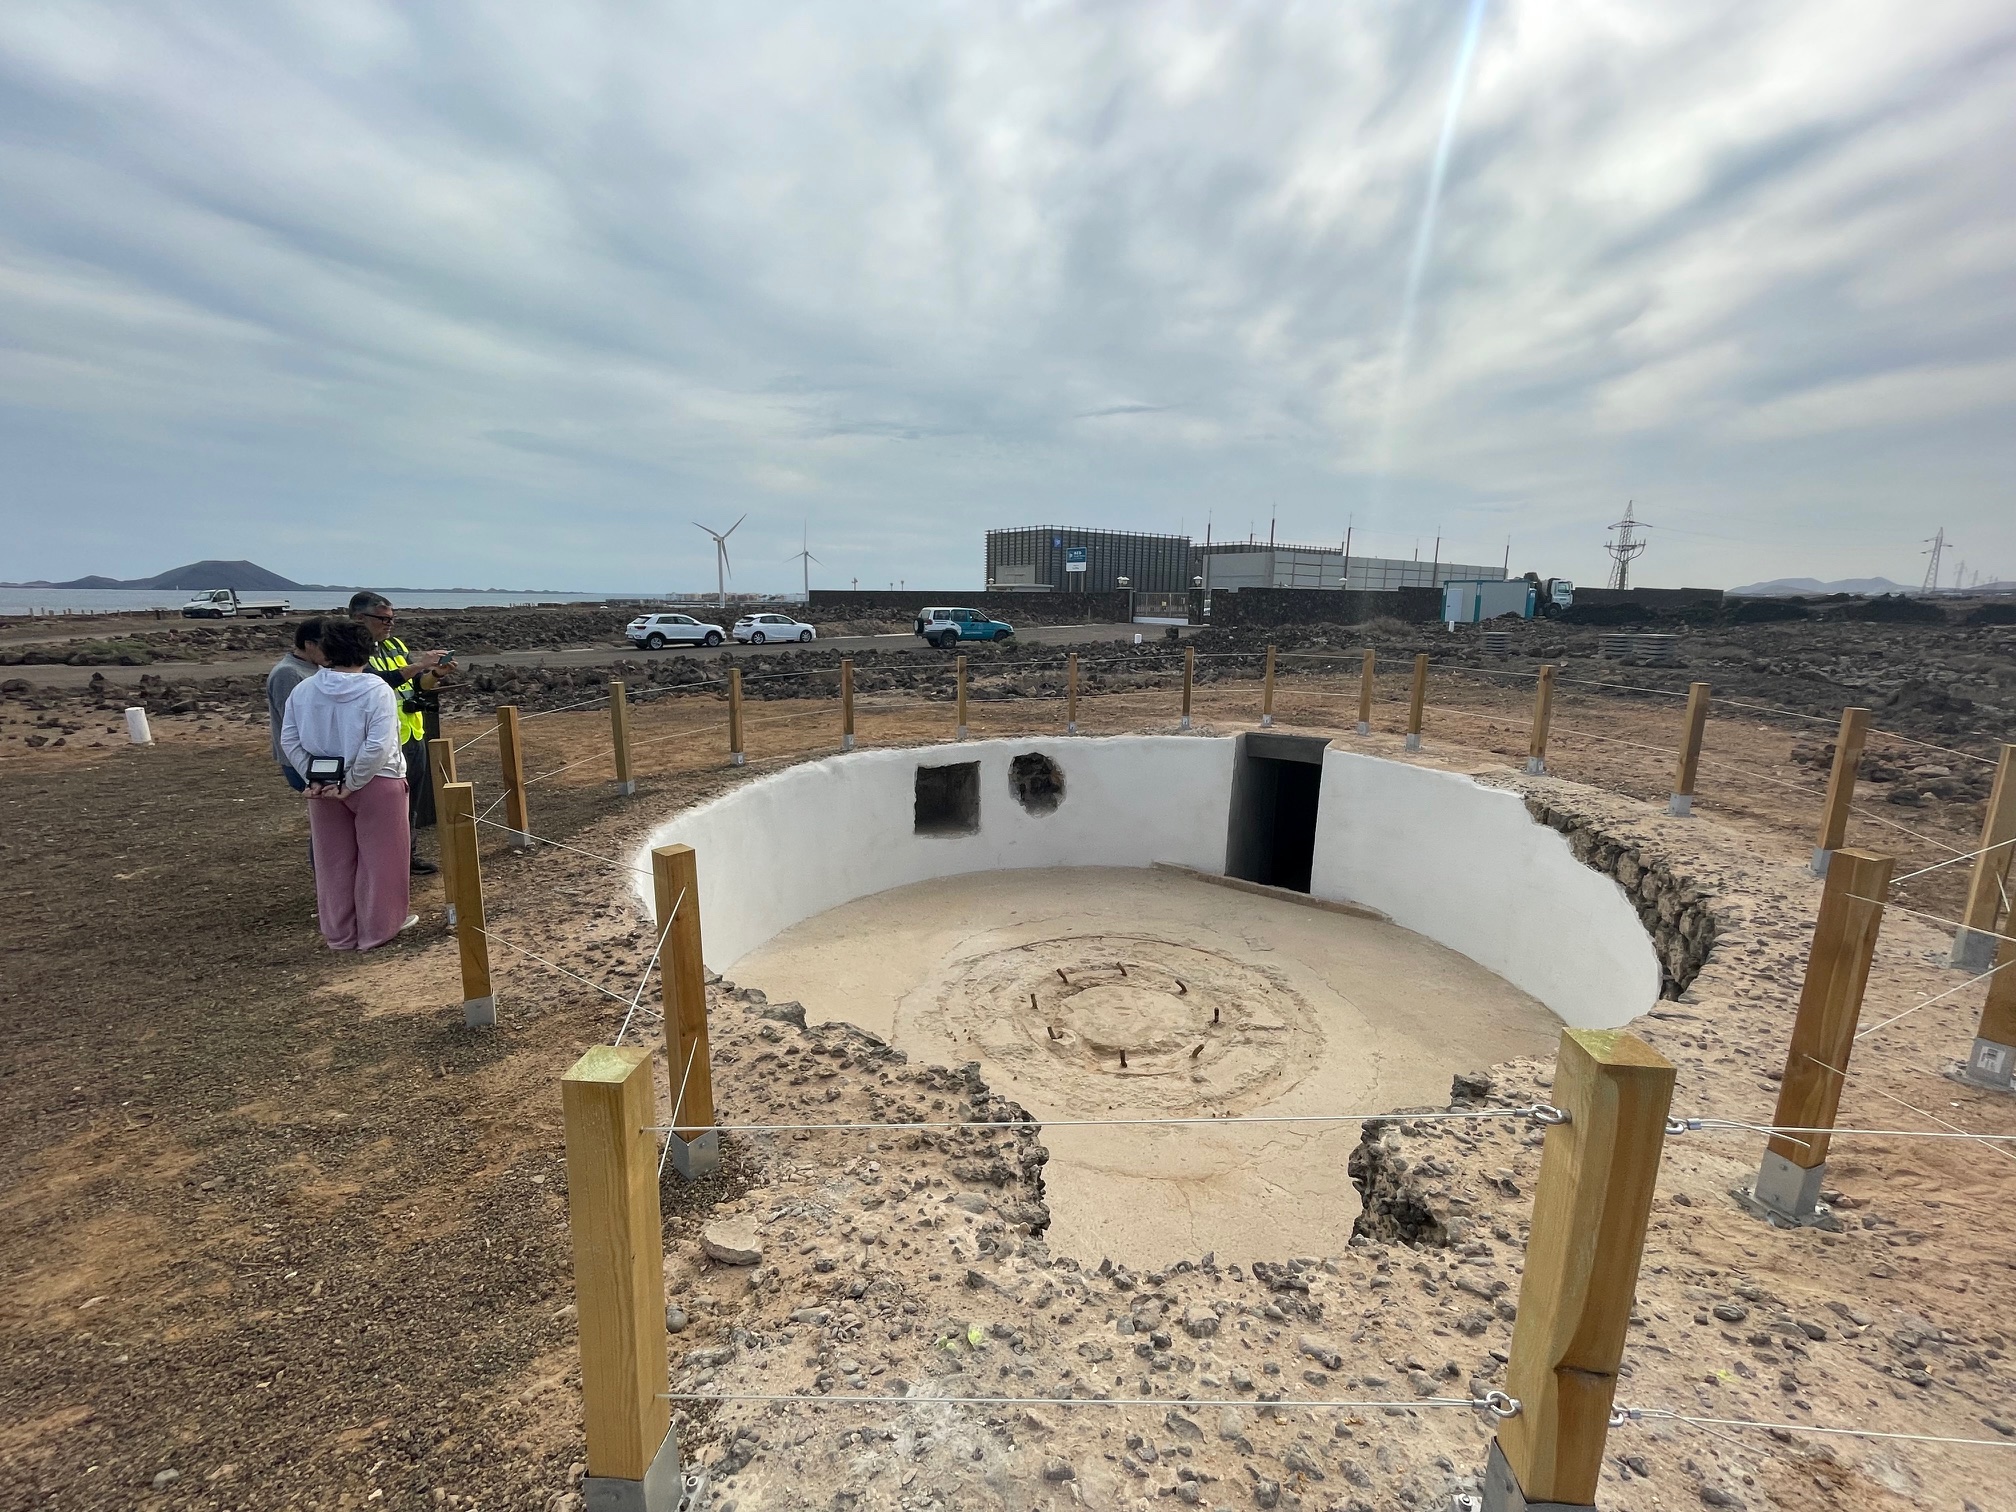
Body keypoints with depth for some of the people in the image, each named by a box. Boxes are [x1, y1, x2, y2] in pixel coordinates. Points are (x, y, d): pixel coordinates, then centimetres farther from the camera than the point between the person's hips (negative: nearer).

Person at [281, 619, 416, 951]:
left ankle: (340, 933, 27)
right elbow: (378, 747, -23)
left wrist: (311, 779, -1)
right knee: (378, 859, 9)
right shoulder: (377, 690, -16)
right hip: (375, 785, -5)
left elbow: (289, 740, -1)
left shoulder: (302, 691, -1)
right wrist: (353, 783, -14)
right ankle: (377, 930, 18)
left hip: (324, 787, 5)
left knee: (334, 862, 15)